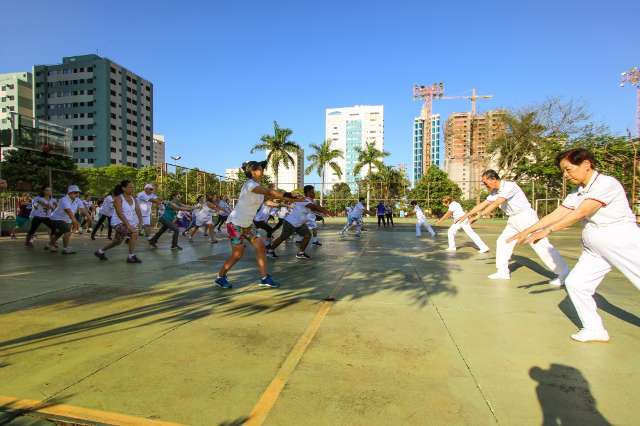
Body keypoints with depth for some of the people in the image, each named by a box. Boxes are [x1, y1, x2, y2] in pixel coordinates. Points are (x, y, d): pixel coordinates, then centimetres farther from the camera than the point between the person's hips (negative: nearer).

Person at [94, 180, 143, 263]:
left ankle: (100, 252, 44)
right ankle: (131, 257, -16)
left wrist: (140, 221, -28)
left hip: (130, 222, 8)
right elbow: (119, 213, -27)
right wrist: (128, 225, -37)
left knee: (118, 242, 21)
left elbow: (138, 210, -10)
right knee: (134, 233, -27)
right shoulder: (118, 198, -16)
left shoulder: (134, 199, 2)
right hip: (119, 222, -8)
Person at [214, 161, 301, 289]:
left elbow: (272, 195, 2)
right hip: (235, 224, -9)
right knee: (238, 254, -3)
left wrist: (292, 198, -8)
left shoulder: (258, 186, 6)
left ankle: (264, 278, 6)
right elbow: (269, 192, -34)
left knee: (260, 246, -1)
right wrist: (287, 194, -34)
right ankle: (220, 277, 19)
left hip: (248, 224, 9)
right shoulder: (250, 184, -22)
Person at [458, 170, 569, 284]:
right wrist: (466, 215, 12)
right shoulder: (495, 192, 6)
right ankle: (503, 272, 16)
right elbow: (483, 204, 12)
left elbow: (495, 204, -28)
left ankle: (564, 273, -4)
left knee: (540, 244, -11)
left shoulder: (509, 186, -20)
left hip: (526, 217, -9)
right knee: (502, 242, 8)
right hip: (514, 220, 9)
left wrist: (478, 216, -30)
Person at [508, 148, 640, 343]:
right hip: (594, 248, 8)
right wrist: (528, 230, -2)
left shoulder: (607, 183, -18)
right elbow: (555, 215, 3)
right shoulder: (577, 193, 6)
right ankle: (595, 330, 16)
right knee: (575, 283, 2)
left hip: (622, 243, -7)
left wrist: (547, 231, -30)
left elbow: (580, 213, -28)